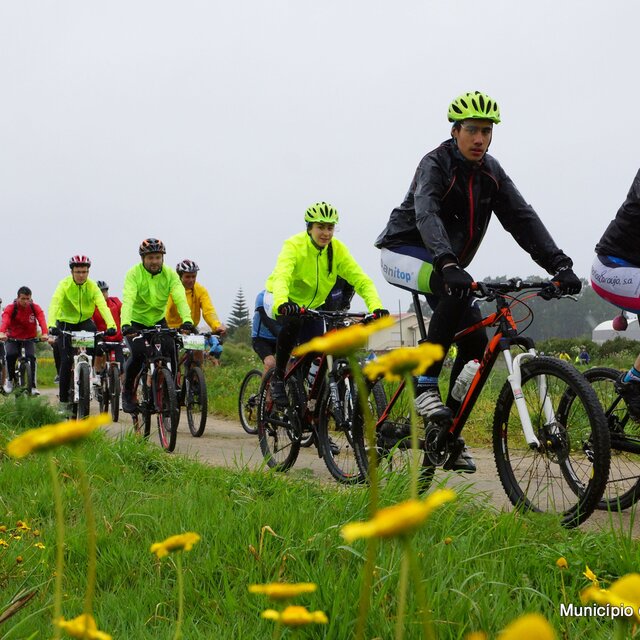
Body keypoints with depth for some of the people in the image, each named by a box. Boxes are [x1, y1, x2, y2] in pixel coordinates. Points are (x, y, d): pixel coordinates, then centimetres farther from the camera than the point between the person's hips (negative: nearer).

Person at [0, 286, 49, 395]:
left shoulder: (35, 308, -11)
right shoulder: (10, 308, -15)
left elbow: (42, 321, -28)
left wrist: (45, 333, -48)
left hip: (29, 339, 1)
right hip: (13, 338, -1)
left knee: (31, 356, -26)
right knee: (11, 355, -28)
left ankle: (33, 385, -17)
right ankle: (10, 379, -4)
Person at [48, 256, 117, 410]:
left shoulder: (92, 286, -14)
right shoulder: (64, 285, -19)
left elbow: (103, 306, -27)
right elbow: (54, 306, -31)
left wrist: (111, 325, -44)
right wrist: (51, 326, -49)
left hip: (84, 321, 1)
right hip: (66, 323, -1)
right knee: (66, 360, -11)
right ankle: (63, 399, 1)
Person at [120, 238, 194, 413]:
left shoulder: (170, 274, -12)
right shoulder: (134, 274, -20)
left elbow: (180, 298, -25)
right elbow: (128, 300, -33)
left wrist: (187, 320, -43)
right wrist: (125, 324, -50)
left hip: (158, 320, 3)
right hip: (136, 321, -3)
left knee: (169, 350, -21)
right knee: (138, 354, -24)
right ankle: (127, 392, -1)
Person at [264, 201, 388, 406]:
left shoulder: (337, 249, -14)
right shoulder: (294, 245, -26)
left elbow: (361, 279, -22)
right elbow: (281, 276, -42)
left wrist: (376, 306, -40)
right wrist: (281, 304, -63)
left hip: (311, 305, 4)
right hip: (280, 301, -4)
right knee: (293, 321, -37)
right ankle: (278, 377, -20)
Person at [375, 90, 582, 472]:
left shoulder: (491, 173, -2)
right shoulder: (436, 165, -21)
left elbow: (523, 218, -10)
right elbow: (426, 215, -39)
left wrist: (559, 265, -25)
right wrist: (448, 265, -57)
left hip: (445, 264, 7)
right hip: (404, 254, -7)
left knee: (476, 340, -8)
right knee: (456, 290, -37)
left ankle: (449, 431, 3)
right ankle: (426, 386, -30)